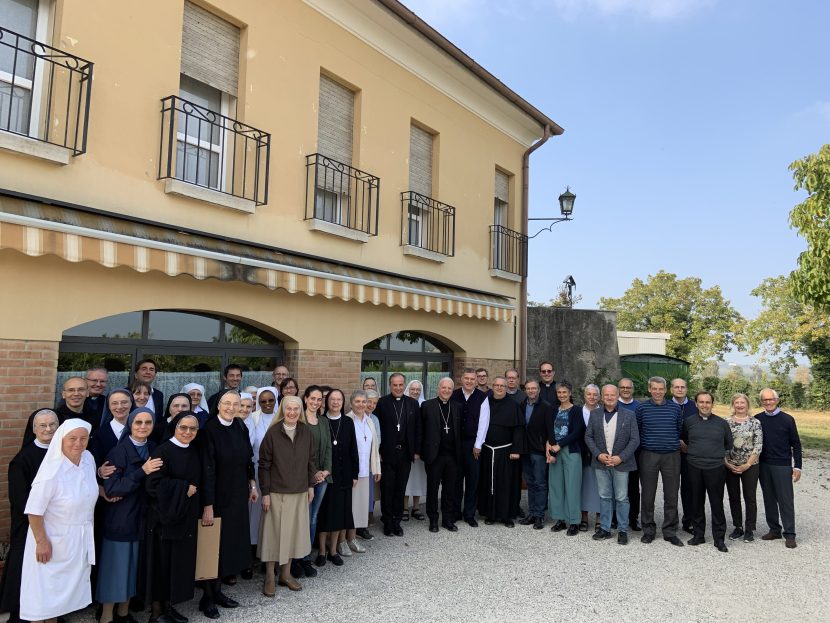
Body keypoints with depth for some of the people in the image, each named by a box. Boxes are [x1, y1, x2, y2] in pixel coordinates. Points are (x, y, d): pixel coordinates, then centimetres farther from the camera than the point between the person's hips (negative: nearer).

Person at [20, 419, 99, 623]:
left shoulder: (88, 458, -10)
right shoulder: (52, 473, -28)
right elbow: (34, 511, -20)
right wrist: (41, 541, -16)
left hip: (81, 538, 6)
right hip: (54, 539, -6)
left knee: (72, 582, 23)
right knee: (49, 585, 13)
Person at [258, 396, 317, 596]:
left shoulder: (306, 432, 0)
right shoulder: (273, 433, -10)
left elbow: (312, 460, 8)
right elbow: (264, 465, -7)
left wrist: (311, 485, 6)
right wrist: (265, 493, -10)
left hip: (299, 492, 4)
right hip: (276, 492, -3)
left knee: (294, 532, 11)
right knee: (274, 532, 4)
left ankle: (286, 574, 26)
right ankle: (270, 577, 17)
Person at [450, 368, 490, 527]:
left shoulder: (482, 397, -4)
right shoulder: (453, 396, 1)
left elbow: (483, 422, -6)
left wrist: (477, 445, -8)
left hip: (473, 444, -1)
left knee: (472, 478, 5)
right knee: (456, 478, 8)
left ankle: (469, 514, 17)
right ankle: (455, 512, 20)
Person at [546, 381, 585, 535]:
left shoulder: (577, 410, -2)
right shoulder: (554, 410, 12)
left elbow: (577, 432, -10)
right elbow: (550, 431, 5)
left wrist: (559, 445, -12)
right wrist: (550, 448, -9)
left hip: (571, 452, -5)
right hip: (555, 451, 5)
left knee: (572, 486, -3)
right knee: (556, 485, 7)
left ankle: (574, 522, 7)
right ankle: (559, 519, 19)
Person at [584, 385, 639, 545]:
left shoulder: (629, 415, -2)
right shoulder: (594, 414, 5)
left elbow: (635, 440, -4)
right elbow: (588, 436, 5)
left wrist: (621, 457, -12)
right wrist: (598, 454, -8)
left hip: (621, 463, -2)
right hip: (600, 462, 2)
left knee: (621, 498, 4)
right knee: (604, 496, 11)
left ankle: (623, 531, 17)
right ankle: (605, 529, 21)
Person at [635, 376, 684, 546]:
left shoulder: (675, 408, 3)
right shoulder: (642, 408, 0)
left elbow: (680, 430, 13)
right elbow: (636, 431, 9)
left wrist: (675, 443, 12)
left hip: (672, 456, 1)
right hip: (648, 455, -1)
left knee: (671, 496, 6)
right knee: (648, 495, 5)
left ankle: (670, 532, 18)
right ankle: (648, 530, 17)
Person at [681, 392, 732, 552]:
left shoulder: (722, 423, 4)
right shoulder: (688, 421, 4)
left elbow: (729, 445, 16)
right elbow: (683, 440, 17)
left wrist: (723, 457, 14)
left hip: (716, 468, -1)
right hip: (694, 468, 1)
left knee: (717, 504, 2)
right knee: (696, 503, 9)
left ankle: (719, 539, 13)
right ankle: (698, 535, 21)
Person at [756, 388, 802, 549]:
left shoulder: (787, 419, -2)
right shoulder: (757, 419, 3)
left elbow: (796, 444, 1)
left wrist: (797, 466, -3)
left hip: (783, 466, -3)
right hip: (763, 466, 3)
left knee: (786, 500, 0)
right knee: (769, 499, 9)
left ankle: (789, 534, 8)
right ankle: (774, 529, 20)